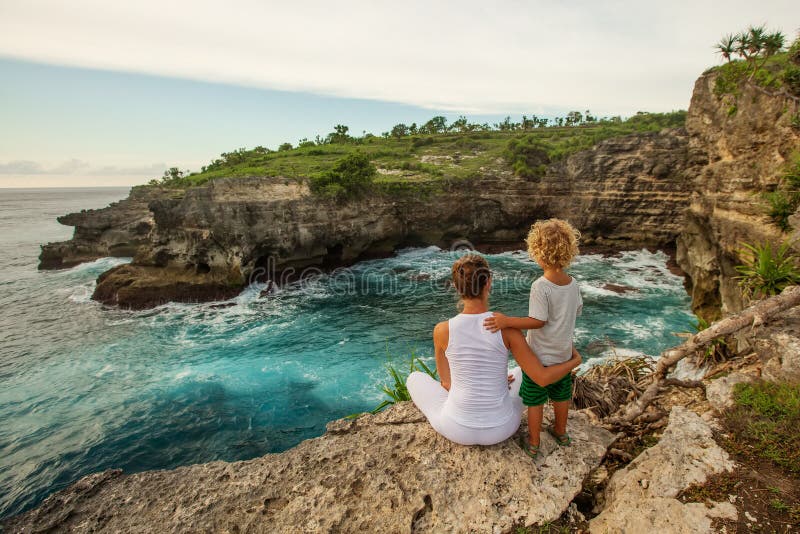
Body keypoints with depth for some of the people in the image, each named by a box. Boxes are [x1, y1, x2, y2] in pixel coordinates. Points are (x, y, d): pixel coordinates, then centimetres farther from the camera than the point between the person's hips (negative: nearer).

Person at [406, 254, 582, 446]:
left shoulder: (441, 330, -18)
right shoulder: (508, 328, -19)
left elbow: (447, 382, -3)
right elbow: (542, 378, -13)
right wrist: (575, 361, 7)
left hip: (458, 428, -1)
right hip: (501, 428, 1)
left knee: (415, 378, 27)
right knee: (522, 373, 33)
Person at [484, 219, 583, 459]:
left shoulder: (541, 286, -25)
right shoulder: (573, 283, -5)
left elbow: (538, 321, -25)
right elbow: (575, 314, 6)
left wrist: (507, 321, -28)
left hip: (539, 356, -6)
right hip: (563, 354, 6)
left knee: (534, 400, 10)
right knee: (561, 395, 24)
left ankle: (533, 444, 24)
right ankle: (561, 432, 45)